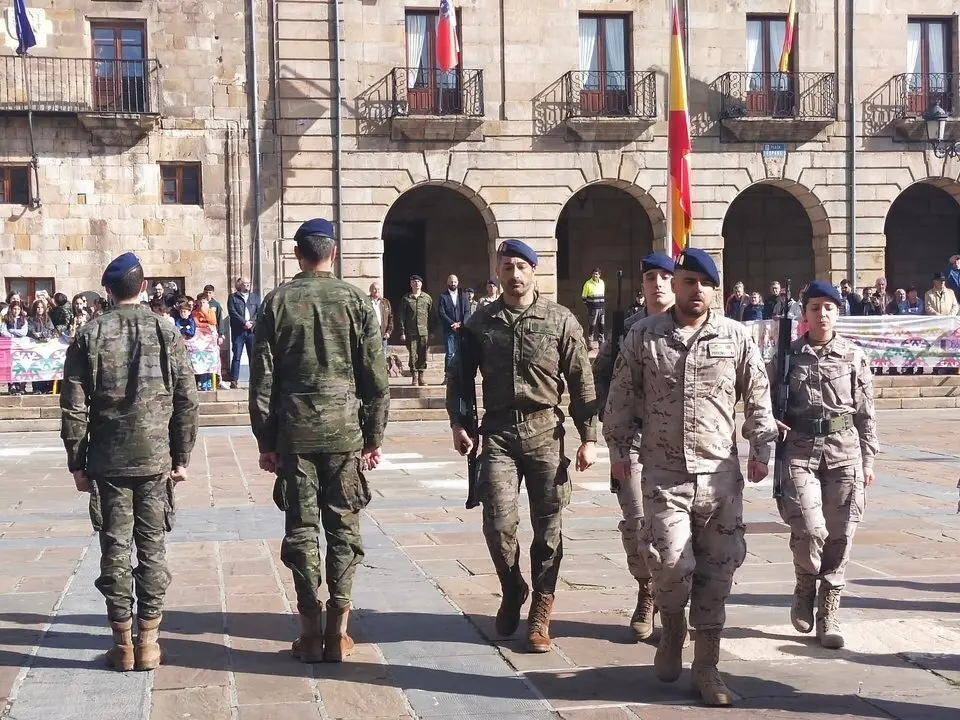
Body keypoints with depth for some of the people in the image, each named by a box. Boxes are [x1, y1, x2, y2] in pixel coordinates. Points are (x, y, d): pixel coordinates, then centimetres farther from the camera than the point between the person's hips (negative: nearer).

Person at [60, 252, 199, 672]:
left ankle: (123, 642, 10)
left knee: (115, 548, 6)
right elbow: (187, 403, 0)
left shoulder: (89, 337, -1)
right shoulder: (167, 334, 0)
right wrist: (182, 457, 8)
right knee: (152, 547, 7)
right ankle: (148, 641, 10)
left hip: (108, 461, 0)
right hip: (156, 459, 1)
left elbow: (73, 408, -2)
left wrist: (77, 462, 6)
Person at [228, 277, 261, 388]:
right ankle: (234, 381, -4)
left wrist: (252, 322, -8)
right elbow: (232, 312, -5)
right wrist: (244, 322, -14)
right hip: (238, 331, -2)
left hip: (252, 330, 2)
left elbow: (259, 312, 8)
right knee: (236, 356, -4)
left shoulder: (255, 297, 17)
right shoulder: (233, 298, 8)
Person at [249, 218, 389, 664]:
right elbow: (376, 379, -1)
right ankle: (338, 633, 7)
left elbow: (262, 379, 1)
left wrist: (265, 441, 7)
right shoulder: (355, 301, -1)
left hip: (294, 432, 0)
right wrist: (374, 438, 7)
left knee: (301, 529, 6)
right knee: (343, 528, 7)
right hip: (345, 430, 0)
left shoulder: (277, 303, 1)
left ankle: (311, 633, 9)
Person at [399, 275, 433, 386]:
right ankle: (414, 378, 4)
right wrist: (402, 332, -3)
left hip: (424, 331, 1)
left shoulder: (427, 298, 10)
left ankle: (421, 377, 9)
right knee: (413, 355, -2)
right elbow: (402, 316, 4)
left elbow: (431, 315, 10)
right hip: (410, 331, -1)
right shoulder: (406, 298, 5)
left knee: (423, 355, 1)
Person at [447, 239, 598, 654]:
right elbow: (459, 377, 14)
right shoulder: (481, 323, 8)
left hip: (546, 431, -1)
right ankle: (512, 591, 20)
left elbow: (581, 382, 1)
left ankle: (541, 612, 15)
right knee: (498, 522, -8)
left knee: (547, 526, 3)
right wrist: (458, 423, 2)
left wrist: (588, 438, -2)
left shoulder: (560, 321, 1)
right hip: (498, 432, 1)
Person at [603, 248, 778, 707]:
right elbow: (622, 398, 9)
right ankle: (672, 629, 20)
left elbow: (758, 399, 10)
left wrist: (760, 449, 3)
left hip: (720, 472, 1)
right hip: (664, 472, -1)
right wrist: (618, 449, 6)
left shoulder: (737, 337, 4)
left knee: (717, 568, 3)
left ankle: (706, 667, 15)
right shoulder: (643, 336, 3)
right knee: (670, 560, -12)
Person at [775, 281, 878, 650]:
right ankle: (805, 587, 15)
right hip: (800, 450, -1)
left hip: (844, 451, 1)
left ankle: (828, 615, 14)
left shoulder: (854, 356, 5)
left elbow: (865, 412, 7)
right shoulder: (787, 354, 5)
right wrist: (773, 423, -8)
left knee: (839, 534, 2)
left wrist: (868, 460, 6)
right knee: (809, 528, -15)